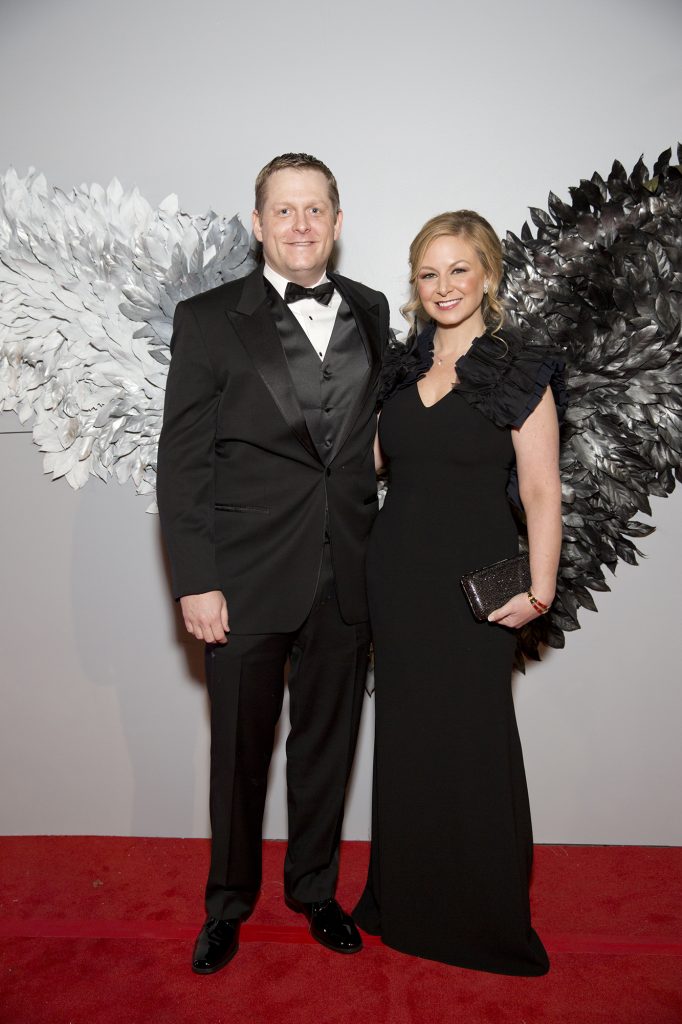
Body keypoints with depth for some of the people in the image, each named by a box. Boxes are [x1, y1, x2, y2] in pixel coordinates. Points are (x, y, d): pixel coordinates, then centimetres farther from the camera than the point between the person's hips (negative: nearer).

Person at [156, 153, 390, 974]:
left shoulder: (371, 312, 8)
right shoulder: (208, 319, -3)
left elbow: (380, 433, 12)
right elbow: (182, 460, -6)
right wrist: (195, 582, -11)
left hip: (347, 579, 3)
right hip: (247, 581, -3)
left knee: (327, 745, 17)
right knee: (239, 752, 13)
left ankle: (313, 888, 41)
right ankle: (229, 902, 38)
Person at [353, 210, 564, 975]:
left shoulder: (520, 374, -5)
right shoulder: (400, 371, 9)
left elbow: (541, 491, -9)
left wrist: (540, 588, -15)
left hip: (474, 578, -4)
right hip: (397, 571, 5)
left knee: (472, 735, 5)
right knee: (405, 732, 13)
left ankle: (488, 914, 29)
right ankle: (408, 899, 34)